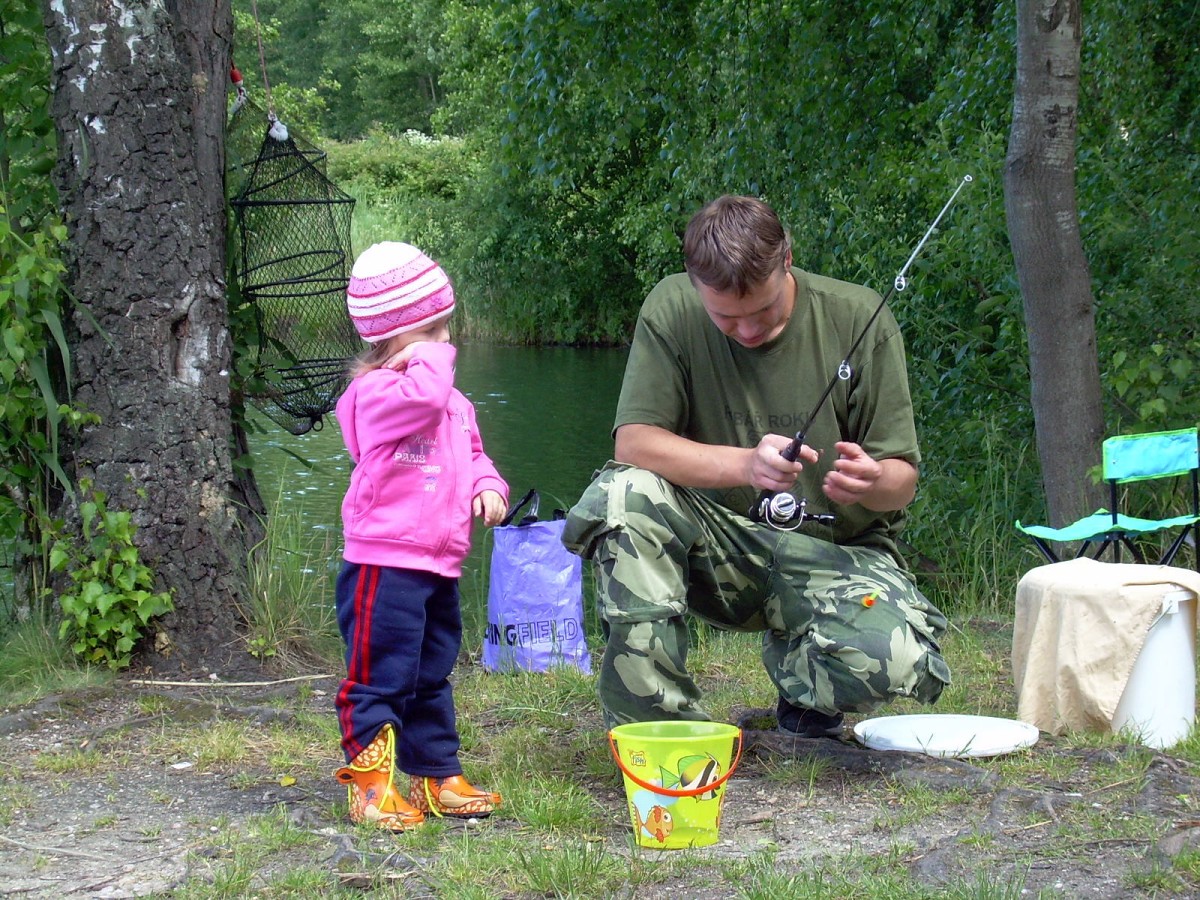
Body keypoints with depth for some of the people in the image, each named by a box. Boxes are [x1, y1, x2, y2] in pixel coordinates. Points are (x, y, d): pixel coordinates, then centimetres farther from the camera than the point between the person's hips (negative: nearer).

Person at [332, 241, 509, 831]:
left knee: (432, 679, 18)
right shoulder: (377, 393, -13)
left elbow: (473, 455, 26)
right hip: (384, 566, -9)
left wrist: (488, 487, 5)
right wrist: (431, 360, -15)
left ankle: (437, 777, 27)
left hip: (440, 569, 9)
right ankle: (369, 784, 3)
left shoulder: (454, 403, 16)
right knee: (379, 678, -5)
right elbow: (421, 396, -34)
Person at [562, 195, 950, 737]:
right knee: (621, 495, -30)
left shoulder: (858, 318, -9)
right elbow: (633, 442, -18)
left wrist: (872, 482, -30)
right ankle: (658, 721, -19)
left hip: (835, 552, 0)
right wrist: (746, 465, -33)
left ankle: (795, 661, 8)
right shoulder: (672, 309, -8)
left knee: (895, 662, -31)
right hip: (715, 547, 1)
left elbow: (902, 483, -5)